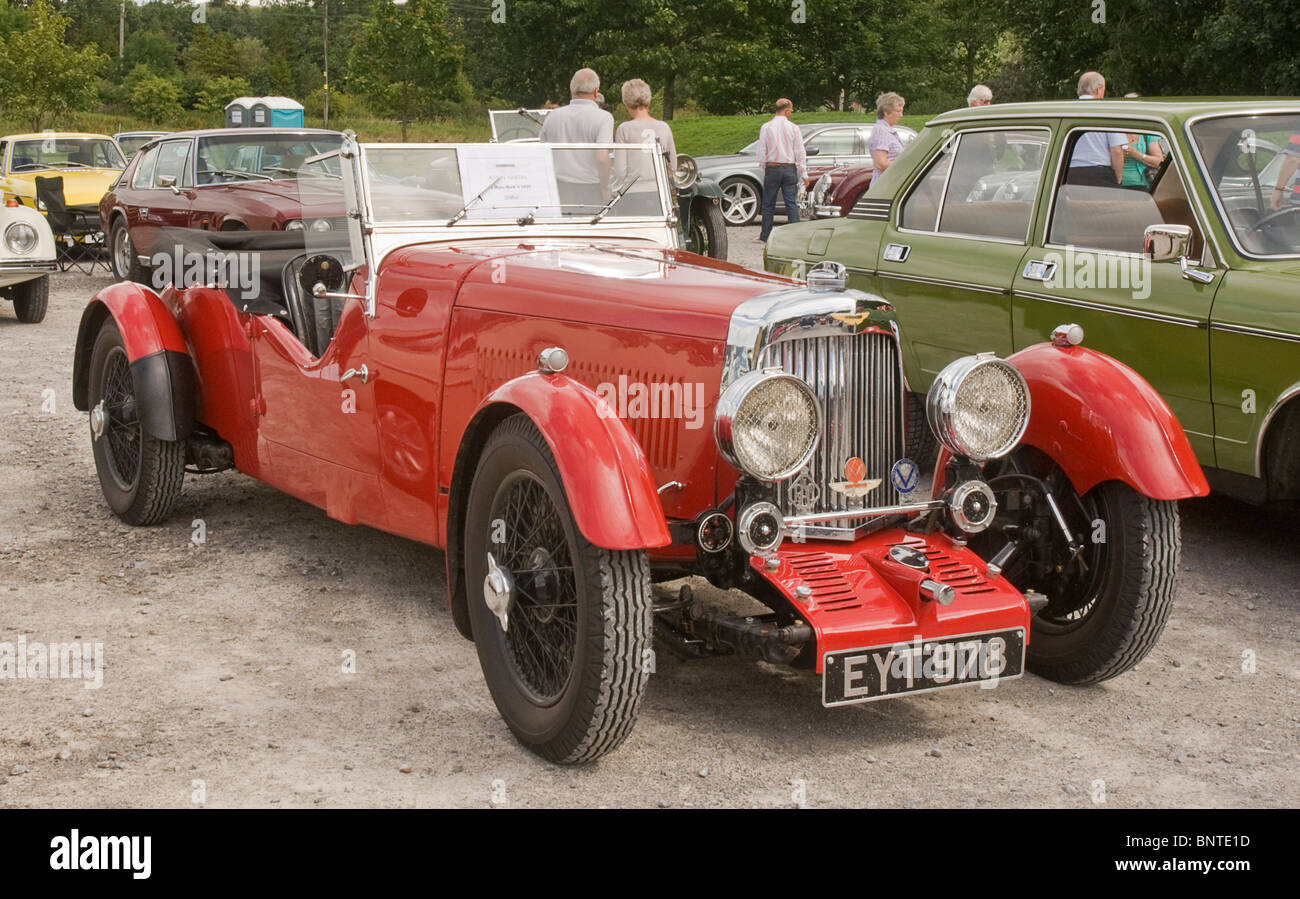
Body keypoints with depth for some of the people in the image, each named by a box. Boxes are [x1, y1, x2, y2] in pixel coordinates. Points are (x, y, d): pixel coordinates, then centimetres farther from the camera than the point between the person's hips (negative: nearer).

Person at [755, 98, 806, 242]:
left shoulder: (766, 127, -1)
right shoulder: (793, 128, -2)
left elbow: (762, 152, 1)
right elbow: (800, 153, 1)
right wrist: (803, 174, 5)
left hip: (772, 169, 0)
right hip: (789, 169, 0)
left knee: (768, 204, 7)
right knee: (791, 203, 2)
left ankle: (765, 236, 10)